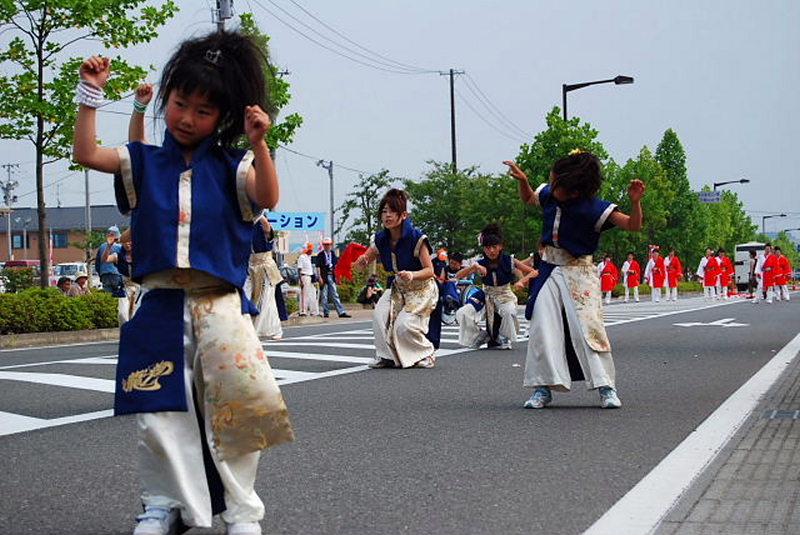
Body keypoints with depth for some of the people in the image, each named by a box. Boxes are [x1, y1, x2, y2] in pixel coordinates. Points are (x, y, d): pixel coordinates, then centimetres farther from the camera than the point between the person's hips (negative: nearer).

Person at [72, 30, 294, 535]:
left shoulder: (231, 166, 4)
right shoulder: (145, 162, 10)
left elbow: (267, 198, -11)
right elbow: (87, 154, 3)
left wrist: (259, 144, -23)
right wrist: (91, 94, -2)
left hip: (220, 303, -2)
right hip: (161, 304, 2)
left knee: (239, 397, -12)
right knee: (161, 413, 5)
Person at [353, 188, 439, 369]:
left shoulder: (417, 238, -23)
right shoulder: (381, 239, -6)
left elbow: (429, 270, -19)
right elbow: (361, 265, 4)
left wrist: (412, 275, -39)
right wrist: (360, 261, -21)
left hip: (421, 288, -5)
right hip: (397, 288, 5)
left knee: (404, 324, -21)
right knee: (379, 315, -19)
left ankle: (426, 353, 7)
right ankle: (386, 356, -2)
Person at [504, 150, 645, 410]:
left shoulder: (593, 208, -17)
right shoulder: (548, 194, -1)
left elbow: (633, 225, -17)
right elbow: (528, 199, 24)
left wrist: (635, 202, -35)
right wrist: (522, 180, 5)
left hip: (579, 272, -5)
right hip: (549, 269, 5)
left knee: (588, 327, -11)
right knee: (542, 328, -3)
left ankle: (606, 387, -1)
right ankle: (543, 388, 3)